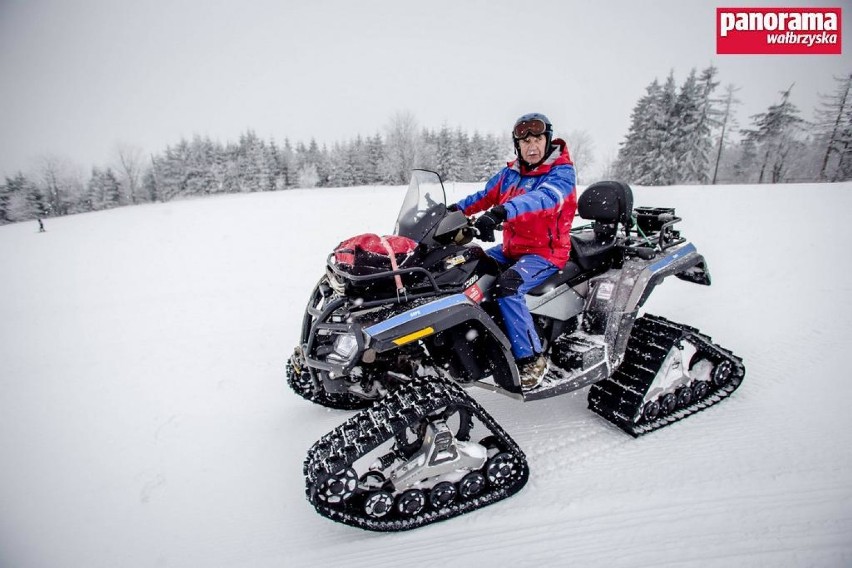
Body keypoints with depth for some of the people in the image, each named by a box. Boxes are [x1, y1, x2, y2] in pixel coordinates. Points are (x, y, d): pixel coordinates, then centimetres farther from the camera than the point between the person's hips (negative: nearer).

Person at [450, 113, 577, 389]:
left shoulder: (562, 172, -12)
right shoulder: (509, 173, 10)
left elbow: (543, 197, -32)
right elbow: (484, 196, 12)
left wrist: (501, 211, -48)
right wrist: (455, 209, -5)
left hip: (546, 252, -7)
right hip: (511, 248, 8)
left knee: (507, 287, -32)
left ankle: (532, 359, -20)